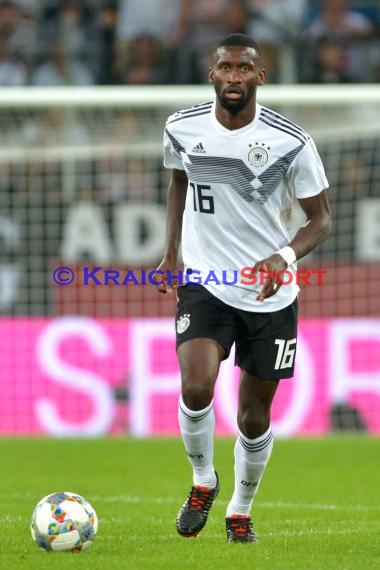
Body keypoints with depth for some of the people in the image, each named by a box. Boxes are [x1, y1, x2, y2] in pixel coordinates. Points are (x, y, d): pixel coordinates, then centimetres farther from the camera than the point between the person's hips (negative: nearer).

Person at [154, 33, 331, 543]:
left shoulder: (291, 143, -14)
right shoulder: (183, 129, -5)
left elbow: (321, 219, -6)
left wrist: (284, 257, -25)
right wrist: (171, 254, 15)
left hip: (270, 296, -1)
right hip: (204, 285, 1)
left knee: (254, 419, 8)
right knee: (196, 389, -22)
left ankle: (241, 510, 34)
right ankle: (202, 482, 7)